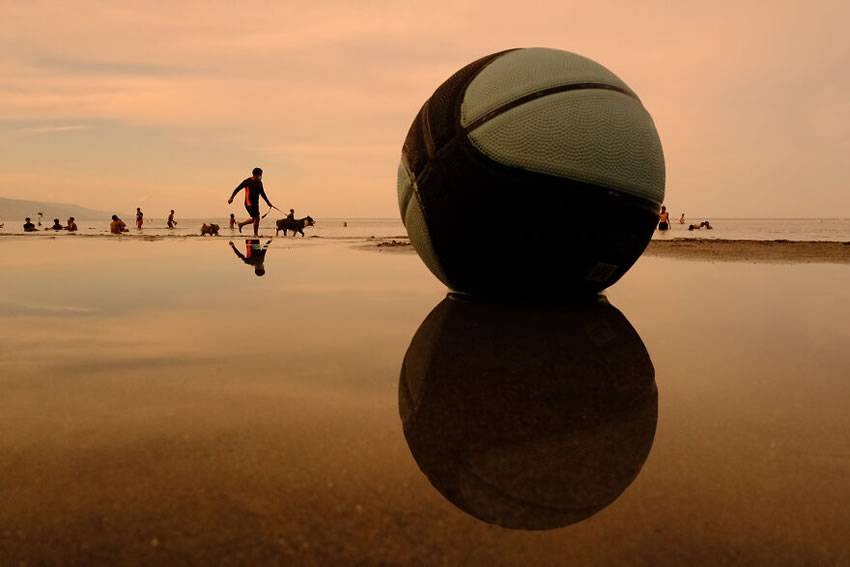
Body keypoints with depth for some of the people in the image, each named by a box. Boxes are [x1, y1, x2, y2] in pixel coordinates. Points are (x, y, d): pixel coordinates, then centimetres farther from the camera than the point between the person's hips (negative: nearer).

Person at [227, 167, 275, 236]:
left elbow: (262, 193, 21)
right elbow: (237, 189, -7)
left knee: (254, 219, 13)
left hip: (256, 203, 8)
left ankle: (241, 224, 32)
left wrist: (268, 202, 18)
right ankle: (256, 234, -1)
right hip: (249, 203, -8)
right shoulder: (247, 181, -9)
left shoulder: (259, 183, 11)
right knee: (257, 218, -12)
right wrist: (231, 197, -12)